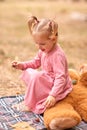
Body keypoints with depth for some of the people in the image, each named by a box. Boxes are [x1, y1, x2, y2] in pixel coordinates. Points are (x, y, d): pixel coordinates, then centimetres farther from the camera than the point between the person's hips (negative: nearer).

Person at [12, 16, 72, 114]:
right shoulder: (44, 50, -2)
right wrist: (22, 65, -1)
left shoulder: (57, 55, -29)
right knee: (27, 72, 6)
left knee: (36, 77, -27)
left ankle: (31, 104, -9)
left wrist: (53, 95, -41)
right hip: (48, 80, 9)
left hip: (57, 86, -9)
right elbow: (36, 62, 16)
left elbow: (60, 78, -33)